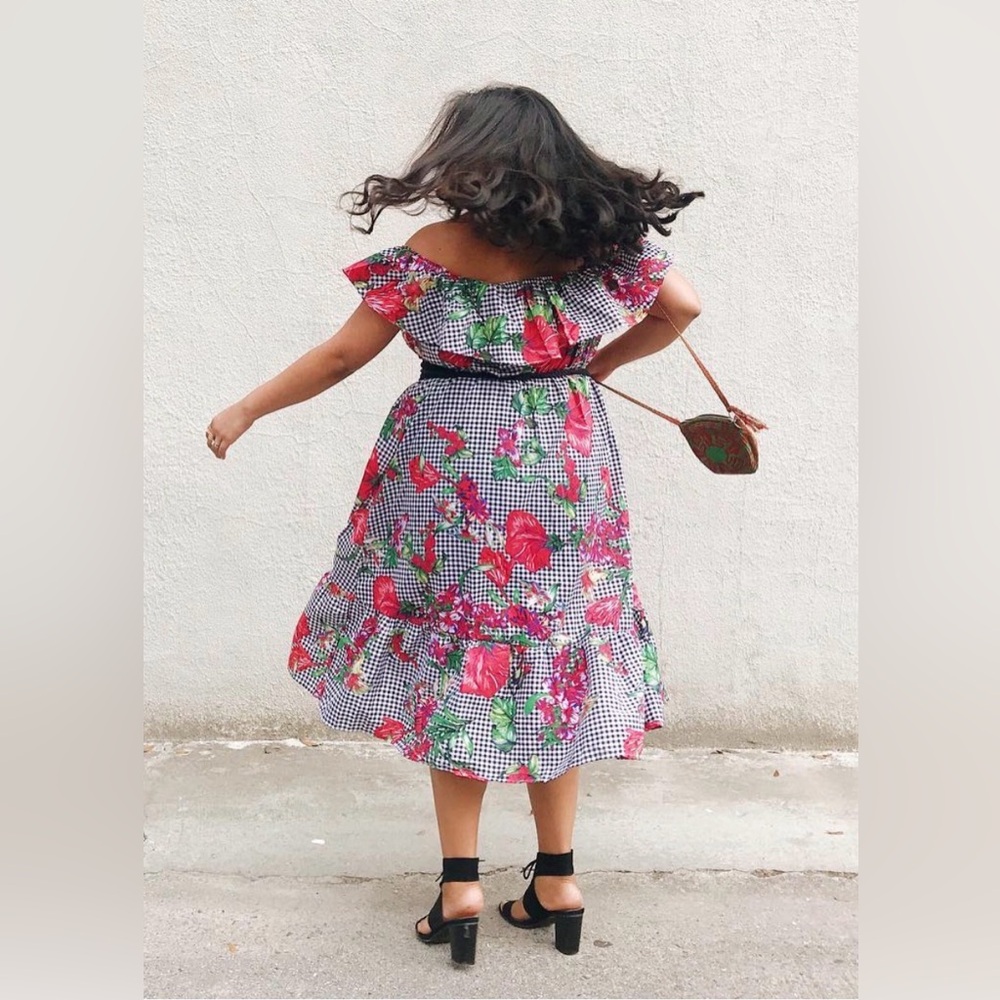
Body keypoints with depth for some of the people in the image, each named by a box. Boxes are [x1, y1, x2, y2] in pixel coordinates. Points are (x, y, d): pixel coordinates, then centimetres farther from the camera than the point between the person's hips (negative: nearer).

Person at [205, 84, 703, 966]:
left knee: (454, 662, 9)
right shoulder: (599, 233, 1)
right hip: (564, 469, 3)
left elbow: (343, 355, -4)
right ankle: (558, 879, 20)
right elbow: (683, 306, 3)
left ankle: (461, 886, 12)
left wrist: (245, 410, 9)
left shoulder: (430, 252, -8)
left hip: (452, 471, -3)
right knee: (551, 657, 12)